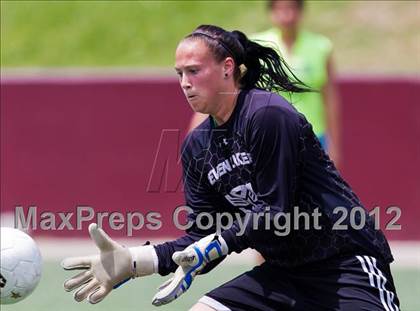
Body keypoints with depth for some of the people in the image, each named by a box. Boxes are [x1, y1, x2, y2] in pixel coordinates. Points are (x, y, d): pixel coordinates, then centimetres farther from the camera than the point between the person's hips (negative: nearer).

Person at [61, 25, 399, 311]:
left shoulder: (268, 115, -17)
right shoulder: (197, 147, 5)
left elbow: (276, 213, -19)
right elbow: (204, 236, 4)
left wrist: (213, 246, -27)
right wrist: (134, 261, -8)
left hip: (347, 262, -7)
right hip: (285, 271, 7)